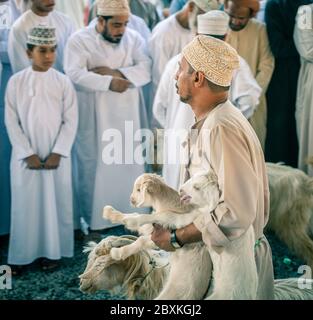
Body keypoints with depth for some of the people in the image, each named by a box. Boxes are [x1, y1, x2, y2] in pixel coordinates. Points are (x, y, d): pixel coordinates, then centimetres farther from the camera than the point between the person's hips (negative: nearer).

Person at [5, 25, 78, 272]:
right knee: (26, 203, 5)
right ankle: (23, 253, 16)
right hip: (25, 156, 0)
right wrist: (28, 154, -10)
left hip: (57, 155, 0)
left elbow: (71, 121, -3)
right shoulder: (16, 82, -3)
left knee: (56, 202, 5)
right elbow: (11, 121, -3)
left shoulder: (63, 82, -2)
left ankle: (52, 251, 18)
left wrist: (57, 153, -10)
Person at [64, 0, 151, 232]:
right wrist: (109, 82, -25)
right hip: (94, 118, -3)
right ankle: (94, 221, 16)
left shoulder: (134, 38, 4)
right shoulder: (79, 40, -6)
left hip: (127, 116, 3)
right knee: (95, 167, 3)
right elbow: (74, 74, -20)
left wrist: (115, 72, -20)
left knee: (130, 164, 9)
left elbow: (146, 71, -8)